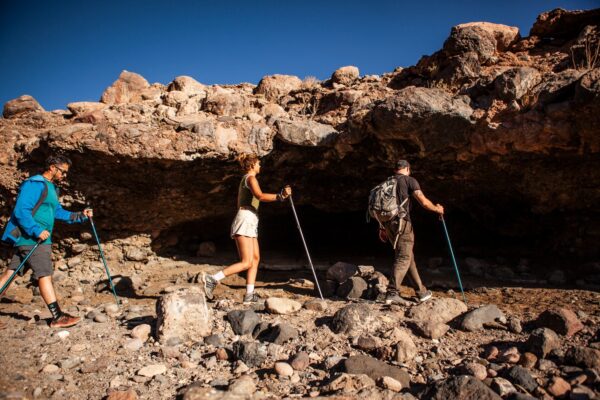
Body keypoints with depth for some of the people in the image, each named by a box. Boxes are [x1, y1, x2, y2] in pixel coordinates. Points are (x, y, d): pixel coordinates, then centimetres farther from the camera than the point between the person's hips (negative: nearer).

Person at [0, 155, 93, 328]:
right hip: (31, 239, -10)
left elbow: (58, 212, 23)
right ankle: (58, 317, -8)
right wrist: (37, 231, -22)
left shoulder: (51, 188, 19)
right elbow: (21, 211, -20)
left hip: (39, 239, 10)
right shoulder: (34, 184, -12)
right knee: (45, 275, -10)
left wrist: (80, 216, 12)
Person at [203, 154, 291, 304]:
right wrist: (280, 196, -28)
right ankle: (212, 279, -16)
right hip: (245, 220, -10)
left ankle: (249, 295, 4)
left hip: (249, 223, 10)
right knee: (247, 263, -14)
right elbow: (260, 196, -24)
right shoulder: (250, 178, -5)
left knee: (256, 259, 6)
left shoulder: (245, 179, 24)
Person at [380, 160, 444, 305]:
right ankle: (392, 293, -19)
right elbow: (423, 202, -8)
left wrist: (382, 227, 23)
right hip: (402, 222, -7)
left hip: (388, 224, 7)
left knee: (408, 257, 15)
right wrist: (437, 209, 10)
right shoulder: (410, 180, 1)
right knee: (403, 258, -7)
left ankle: (421, 291, 23)